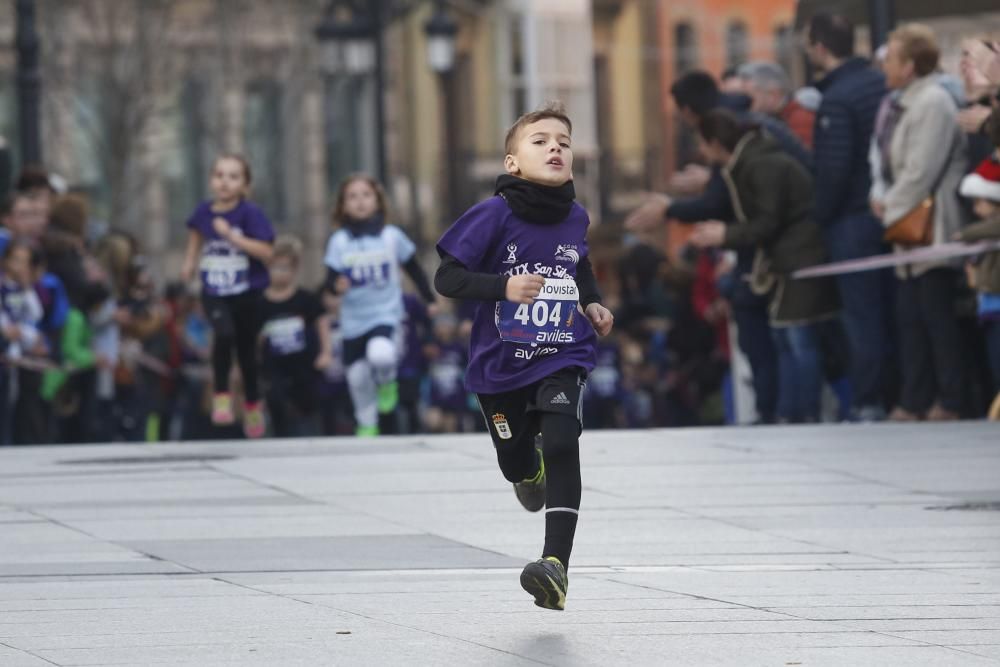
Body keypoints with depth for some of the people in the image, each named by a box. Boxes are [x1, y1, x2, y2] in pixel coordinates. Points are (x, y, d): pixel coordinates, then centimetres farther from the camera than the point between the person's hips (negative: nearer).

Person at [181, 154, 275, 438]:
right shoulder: (204, 212, -1)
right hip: (215, 294, 1)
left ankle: (253, 405, 37)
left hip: (248, 294, -1)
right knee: (224, 334, -27)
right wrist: (190, 261, 17)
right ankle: (221, 396, -10)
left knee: (246, 349, 12)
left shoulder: (250, 213, -14)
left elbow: (266, 252, -22)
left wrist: (232, 235, -28)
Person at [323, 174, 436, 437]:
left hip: (386, 315, -2)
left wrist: (430, 300, 9)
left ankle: (387, 382, 4)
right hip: (353, 322, 2)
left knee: (381, 355, -31)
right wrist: (337, 285, -25)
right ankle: (366, 427, 31)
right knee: (358, 377, 7)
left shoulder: (392, 236, -3)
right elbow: (331, 279, -1)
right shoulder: (339, 242, -2)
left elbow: (414, 269, 8)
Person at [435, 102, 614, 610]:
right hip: (501, 363, -1)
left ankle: (556, 567, -27)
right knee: (515, 463, 17)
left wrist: (593, 303, 6)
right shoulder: (494, 216, -15)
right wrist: (504, 286, -29)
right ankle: (531, 472, 59)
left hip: (562, 360, 1)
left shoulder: (575, 218, 0)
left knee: (561, 447, -22)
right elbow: (447, 278, -16)